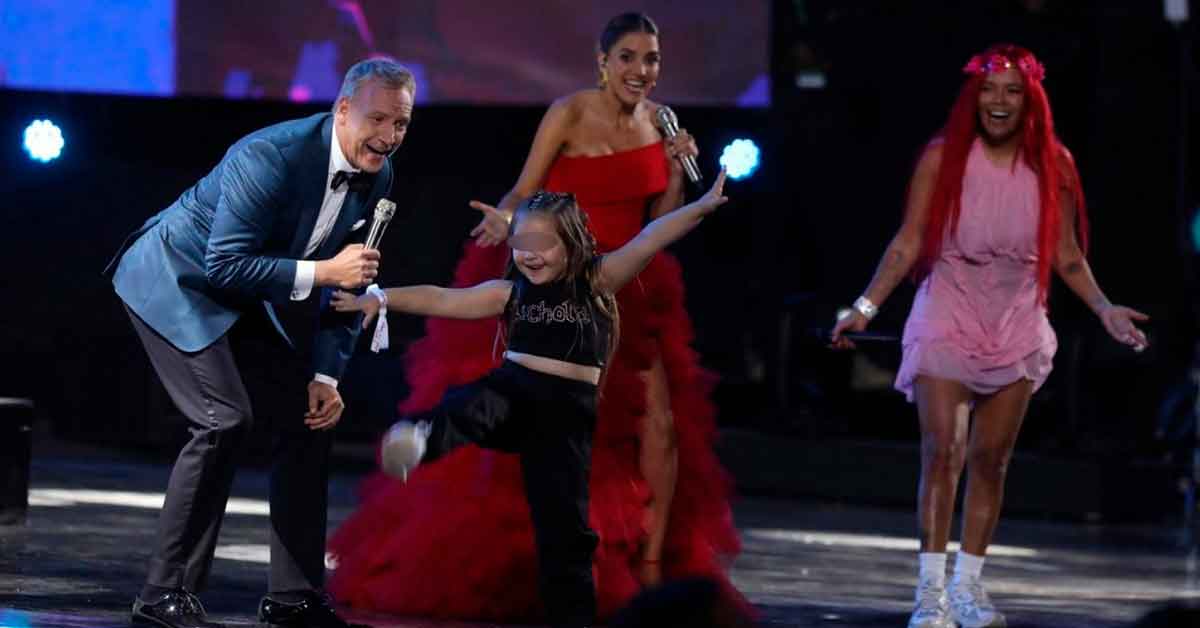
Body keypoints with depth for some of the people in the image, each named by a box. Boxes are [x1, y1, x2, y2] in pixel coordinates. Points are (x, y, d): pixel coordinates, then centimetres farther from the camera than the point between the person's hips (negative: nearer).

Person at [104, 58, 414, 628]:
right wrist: (321, 272, -34)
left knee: (310, 415, 4)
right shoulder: (270, 156, -31)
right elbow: (225, 265, -30)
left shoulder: (377, 176, -5)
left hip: (240, 294, 9)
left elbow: (346, 279, 4)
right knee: (225, 419, -22)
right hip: (175, 280, -9)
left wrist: (325, 376, -4)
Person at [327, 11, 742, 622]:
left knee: (661, 423, -5)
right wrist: (504, 219, -31)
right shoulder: (569, 114, -9)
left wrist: (678, 170, -5)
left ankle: (651, 567, 4)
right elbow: (523, 193, -10)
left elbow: (661, 223, 11)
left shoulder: (659, 122, 6)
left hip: (624, 291, 5)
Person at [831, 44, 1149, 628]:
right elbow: (908, 243, -5)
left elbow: (1067, 255, 7)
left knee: (990, 460, 6)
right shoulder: (943, 157, -6)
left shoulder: (1051, 166, 1)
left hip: (1016, 326, 3)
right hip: (949, 317, -2)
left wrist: (1104, 308, -4)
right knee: (942, 452, -11)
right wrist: (867, 305, -13)